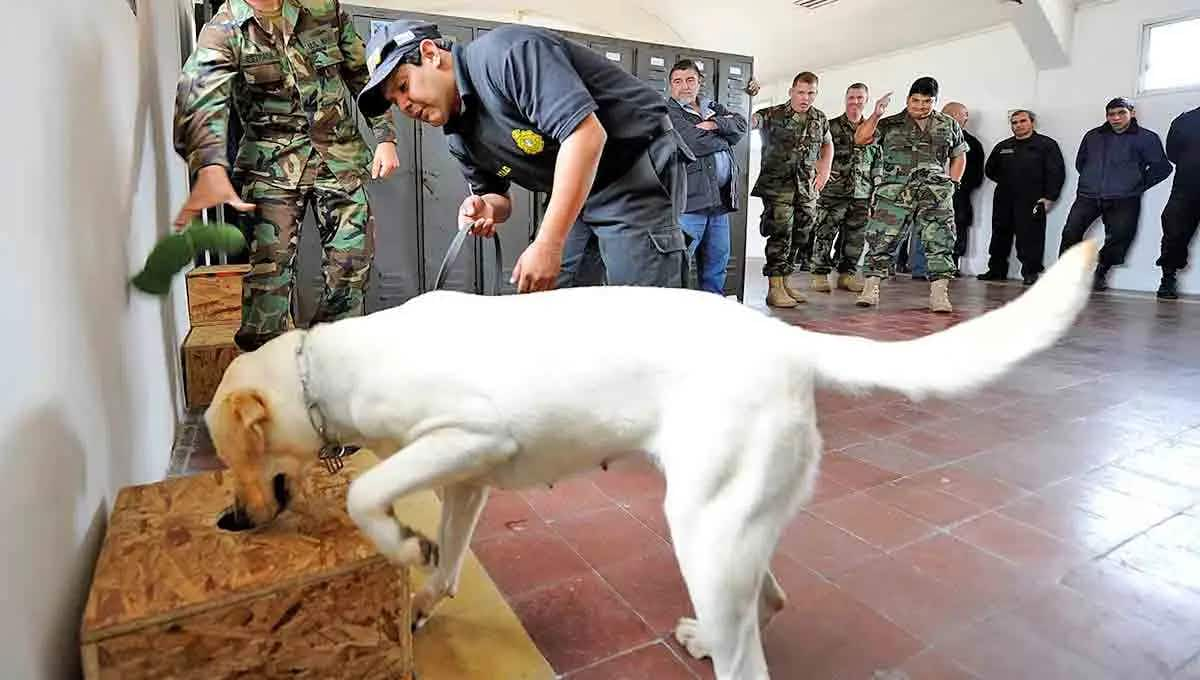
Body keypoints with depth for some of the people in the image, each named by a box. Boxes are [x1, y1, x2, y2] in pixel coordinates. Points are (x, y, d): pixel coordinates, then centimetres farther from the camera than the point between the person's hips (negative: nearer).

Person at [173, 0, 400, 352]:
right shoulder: (223, 30, -7)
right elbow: (200, 95, -24)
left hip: (340, 155, 3)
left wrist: (385, 137, 1)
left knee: (353, 261, 2)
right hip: (272, 164, -2)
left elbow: (362, 73, 11)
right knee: (269, 270, -9)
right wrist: (210, 168, -44)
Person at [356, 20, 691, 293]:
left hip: (636, 171, -8)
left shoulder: (504, 53, -20)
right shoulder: (458, 136, 7)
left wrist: (548, 245, -29)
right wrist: (486, 209, -10)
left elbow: (586, 133, -30)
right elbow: (497, 197, 18)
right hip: (575, 189, 9)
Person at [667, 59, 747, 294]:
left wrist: (715, 125, -8)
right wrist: (724, 138, 4)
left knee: (717, 262, 12)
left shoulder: (713, 107, 23)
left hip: (721, 198, 7)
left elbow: (741, 124, 9)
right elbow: (696, 143, -14)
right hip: (689, 198, -7)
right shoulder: (668, 112, 0)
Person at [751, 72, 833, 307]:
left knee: (801, 236, 9)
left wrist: (825, 169, 15)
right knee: (781, 233, -10)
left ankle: (784, 281, 21)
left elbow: (827, 144, 28)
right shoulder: (773, 115, -5)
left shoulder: (820, 119, 12)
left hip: (807, 188, 6)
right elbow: (748, 121, -21)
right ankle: (774, 288, -4)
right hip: (778, 185, -6)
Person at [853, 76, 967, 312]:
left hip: (935, 196, 2)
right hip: (894, 194, -2)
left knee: (940, 244, -4)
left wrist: (951, 185, 11)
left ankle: (939, 295, 0)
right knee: (881, 241, -7)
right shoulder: (890, 125, 8)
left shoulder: (949, 125, 16)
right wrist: (876, 115, -17)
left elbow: (959, 156, 23)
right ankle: (870, 290, 1)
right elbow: (860, 139, -4)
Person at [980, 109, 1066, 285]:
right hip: (1004, 201, 5)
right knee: (1000, 235, 9)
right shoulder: (1003, 147, 15)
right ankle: (996, 270, 19)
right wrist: (1007, 183, 16)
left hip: (1031, 202, -5)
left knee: (1030, 237, -7)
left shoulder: (1047, 145, 2)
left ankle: (1031, 272, 0)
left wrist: (1049, 197, -11)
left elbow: (1056, 173, -3)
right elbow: (990, 170, 27)